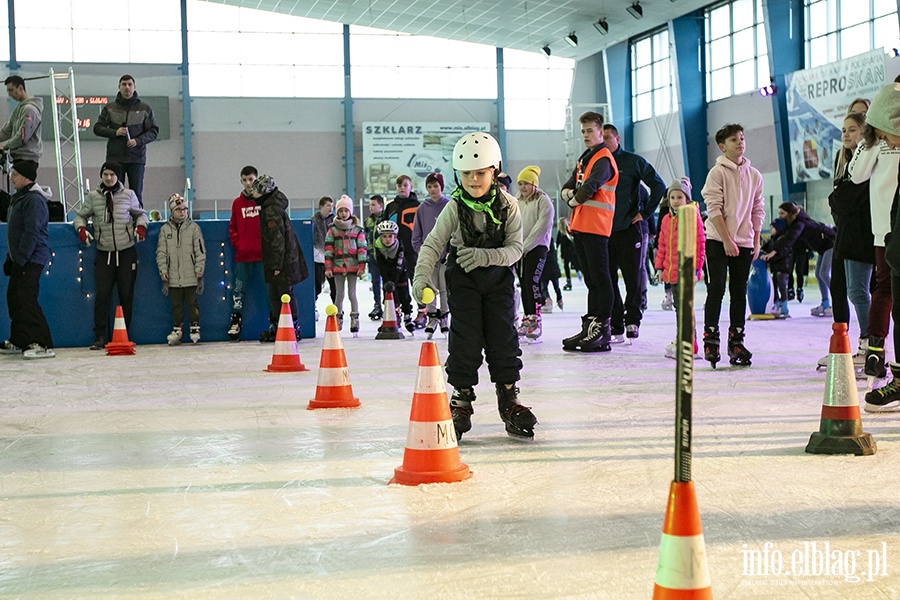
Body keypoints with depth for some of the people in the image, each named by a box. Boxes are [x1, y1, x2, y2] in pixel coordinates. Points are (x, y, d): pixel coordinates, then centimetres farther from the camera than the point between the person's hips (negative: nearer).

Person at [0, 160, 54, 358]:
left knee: (27, 299, -15)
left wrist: (21, 259, -23)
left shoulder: (34, 199, -15)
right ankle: (18, 342, 24)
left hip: (32, 259, -11)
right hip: (20, 258, 11)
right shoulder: (19, 197, 18)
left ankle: (43, 345, -17)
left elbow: (31, 233, -21)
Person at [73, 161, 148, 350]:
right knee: (102, 295, -7)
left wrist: (141, 226, -3)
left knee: (126, 295, 3)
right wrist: (81, 228, -5)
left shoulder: (128, 195, 4)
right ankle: (100, 338, -1)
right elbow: (80, 215, 15)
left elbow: (140, 213, 16)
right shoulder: (93, 197, 4)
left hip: (126, 252, 0)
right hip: (104, 253, 0)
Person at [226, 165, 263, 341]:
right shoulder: (237, 203, 10)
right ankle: (236, 321, 13)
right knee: (238, 288, 5)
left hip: (263, 253, -3)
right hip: (243, 255, 3)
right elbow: (232, 227, 17)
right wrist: (237, 244, 4)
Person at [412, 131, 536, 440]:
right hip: (463, 279, -1)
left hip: (498, 278, 1)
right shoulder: (455, 208, -12)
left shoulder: (508, 206, -11)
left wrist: (485, 256, -29)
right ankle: (461, 397, 9)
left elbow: (515, 248, -12)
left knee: (503, 336, 1)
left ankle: (508, 397, 12)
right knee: (465, 339, -3)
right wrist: (422, 275, -28)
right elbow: (432, 244, -12)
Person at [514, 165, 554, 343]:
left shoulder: (543, 200, -6)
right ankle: (527, 319, 16)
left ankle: (535, 321, -17)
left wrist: (526, 246, -15)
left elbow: (542, 226, -14)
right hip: (520, 249, 7)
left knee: (532, 281, -17)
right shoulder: (516, 201, 14)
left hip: (537, 247, -7)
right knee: (523, 283, 8)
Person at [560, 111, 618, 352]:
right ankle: (589, 328, 16)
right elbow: (568, 188, 21)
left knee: (599, 278, -8)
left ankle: (602, 330, -8)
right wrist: (569, 193, -2)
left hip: (596, 227, -9)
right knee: (591, 279, 12)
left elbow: (590, 187, -21)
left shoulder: (603, 159, -8)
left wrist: (575, 199, -4)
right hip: (580, 226, 9)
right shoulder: (584, 159, 22)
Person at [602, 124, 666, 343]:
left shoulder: (633, 161, 0)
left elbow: (659, 186, -2)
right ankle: (615, 326, 8)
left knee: (634, 277, 0)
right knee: (607, 279, 2)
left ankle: (632, 321, 12)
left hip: (631, 229, -4)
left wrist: (645, 213, -5)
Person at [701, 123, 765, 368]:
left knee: (739, 291, 7)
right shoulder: (718, 172, -5)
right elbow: (714, 209, -11)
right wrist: (727, 240, -15)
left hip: (744, 242, 5)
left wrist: (756, 241, 8)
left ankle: (736, 340, 12)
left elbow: (758, 210, 14)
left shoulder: (754, 175, 10)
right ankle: (710, 338, -3)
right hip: (718, 240, -5)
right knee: (717, 288, -7)